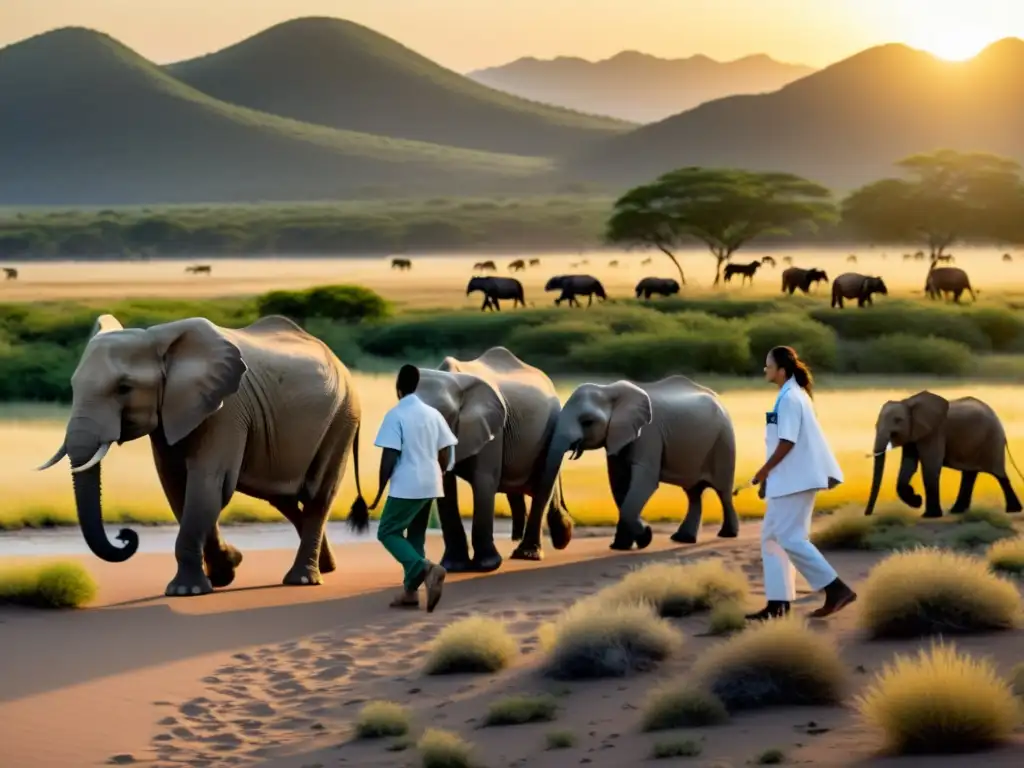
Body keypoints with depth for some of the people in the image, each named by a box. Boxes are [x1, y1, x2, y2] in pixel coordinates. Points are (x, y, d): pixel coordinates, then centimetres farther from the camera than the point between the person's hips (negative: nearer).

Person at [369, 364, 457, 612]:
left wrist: (380, 491, -6)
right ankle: (410, 590, 15)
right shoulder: (433, 413, 7)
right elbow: (446, 456, 9)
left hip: (405, 487, -7)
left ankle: (426, 569, -21)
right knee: (415, 536, 17)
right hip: (430, 486, 7)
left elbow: (389, 458, -15)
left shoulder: (395, 415, -11)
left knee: (388, 533, 2)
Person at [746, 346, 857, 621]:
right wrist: (768, 476, 17)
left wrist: (763, 472, -13)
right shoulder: (791, 396, 15)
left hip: (796, 479, -11)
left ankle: (837, 590, -9)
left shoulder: (790, 399, -16)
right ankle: (778, 603, 11)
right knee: (771, 537, 11)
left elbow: (787, 443, -21)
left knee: (790, 538, -10)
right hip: (789, 479, 11)